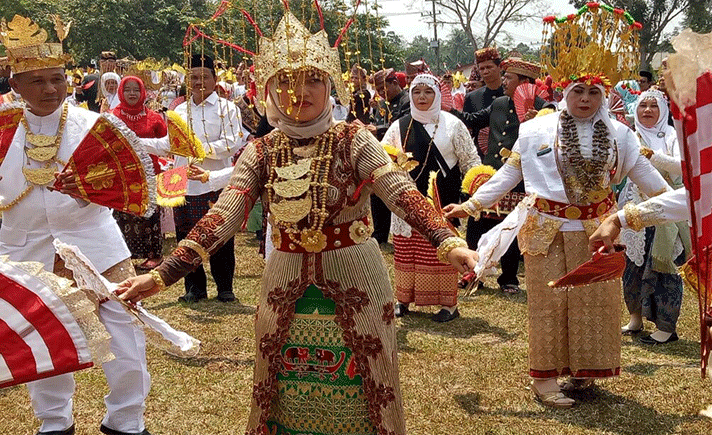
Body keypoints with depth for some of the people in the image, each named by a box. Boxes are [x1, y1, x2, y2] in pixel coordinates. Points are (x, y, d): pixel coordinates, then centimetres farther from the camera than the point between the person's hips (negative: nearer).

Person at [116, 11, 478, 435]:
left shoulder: (354, 141, -8)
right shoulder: (262, 152, 0)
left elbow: (402, 192, -20)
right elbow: (222, 216, -9)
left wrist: (448, 242, -37)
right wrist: (162, 275, -20)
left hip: (355, 281, -2)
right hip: (286, 287, 3)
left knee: (359, 393, 7)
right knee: (285, 396, 12)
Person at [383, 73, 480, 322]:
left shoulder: (451, 124, 3)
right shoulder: (400, 126, 9)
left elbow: (470, 160, 4)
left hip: (442, 201, -3)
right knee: (406, 249, 6)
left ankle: (448, 304, 7)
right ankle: (404, 298, 20)